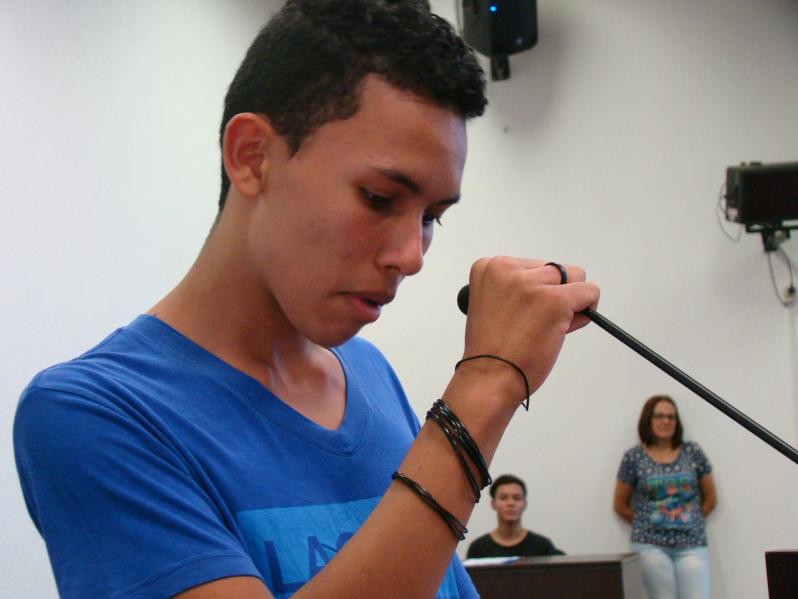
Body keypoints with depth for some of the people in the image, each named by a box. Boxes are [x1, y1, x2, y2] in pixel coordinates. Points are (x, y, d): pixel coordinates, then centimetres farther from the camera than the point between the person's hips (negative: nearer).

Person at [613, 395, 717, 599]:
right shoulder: (634, 457, 3)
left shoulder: (693, 452, 7)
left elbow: (710, 499, 15)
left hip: (692, 545, 1)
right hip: (651, 545, -1)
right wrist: (645, 524, 8)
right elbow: (620, 505, 11)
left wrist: (690, 521, 10)